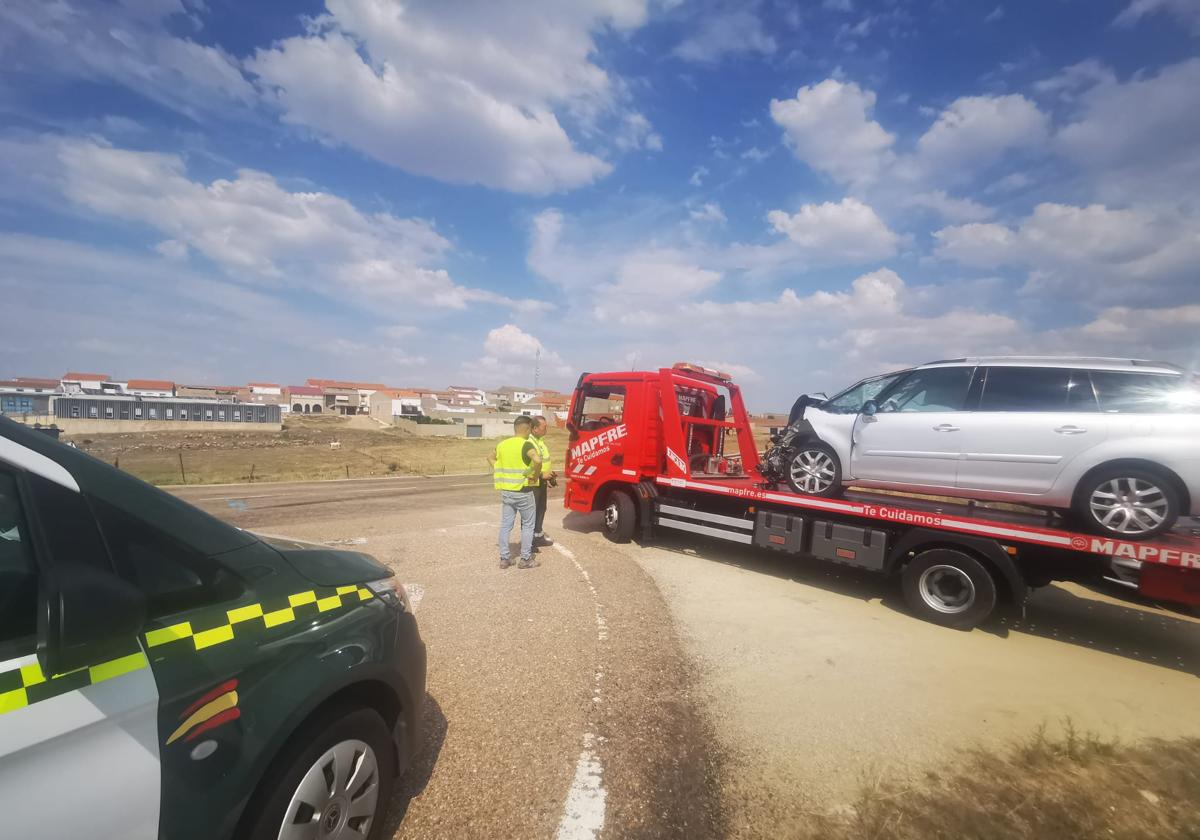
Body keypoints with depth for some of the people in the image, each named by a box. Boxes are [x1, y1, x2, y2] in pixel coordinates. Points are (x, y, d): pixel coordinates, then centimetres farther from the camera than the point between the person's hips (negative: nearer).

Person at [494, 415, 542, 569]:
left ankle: (504, 558, 17)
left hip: (506, 491, 5)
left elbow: (493, 461, 16)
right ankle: (526, 559, 13)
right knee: (527, 525, 8)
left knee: (505, 525, 12)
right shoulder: (526, 445, -14)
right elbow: (537, 460, -32)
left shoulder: (501, 444, 6)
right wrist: (536, 474, -15)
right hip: (523, 492, -5)